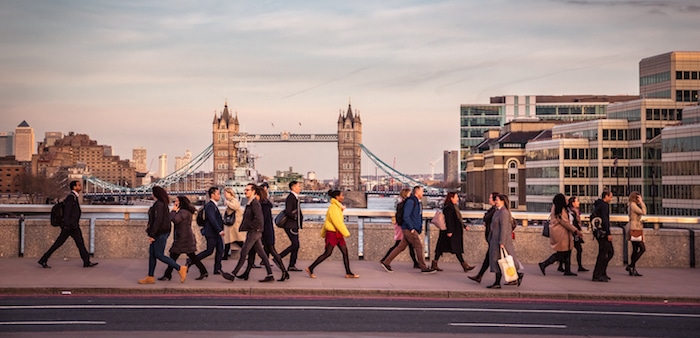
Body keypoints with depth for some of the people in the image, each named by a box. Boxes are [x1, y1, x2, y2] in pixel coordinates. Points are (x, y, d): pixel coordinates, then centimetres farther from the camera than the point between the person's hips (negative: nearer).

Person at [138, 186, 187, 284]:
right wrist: (150, 229, 23)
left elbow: (157, 220, -23)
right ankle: (150, 277, 14)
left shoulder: (159, 204, -17)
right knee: (152, 254, 10)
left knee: (159, 255, -6)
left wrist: (152, 234, -22)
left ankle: (180, 268, -2)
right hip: (159, 234, 10)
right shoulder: (163, 204, 13)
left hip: (160, 234, -10)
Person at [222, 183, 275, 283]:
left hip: (254, 231, -10)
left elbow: (258, 219, -24)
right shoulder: (250, 203, 15)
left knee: (243, 253, -6)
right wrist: (244, 226, 13)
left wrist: (249, 226, -16)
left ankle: (233, 275, -2)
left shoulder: (255, 203, -15)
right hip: (254, 232, 10)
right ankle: (270, 275, 9)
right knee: (261, 253, 8)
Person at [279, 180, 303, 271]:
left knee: (296, 245, 8)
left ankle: (292, 266, 11)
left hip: (295, 226, 10)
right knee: (295, 244, -13)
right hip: (290, 225, -10)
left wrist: (300, 216, 11)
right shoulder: (290, 197, -14)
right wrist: (295, 217, -13)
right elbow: (287, 212, -23)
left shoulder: (295, 198, 17)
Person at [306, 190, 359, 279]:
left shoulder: (337, 207, 13)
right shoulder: (333, 208, -17)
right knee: (327, 253, -5)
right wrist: (346, 233, -19)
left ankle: (348, 273, 8)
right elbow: (338, 222, -22)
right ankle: (310, 269, 4)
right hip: (332, 233, -10)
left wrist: (324, 233, 23)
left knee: (345, 252, 5)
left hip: (338, 234, 10)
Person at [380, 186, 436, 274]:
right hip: (409, 229, -10)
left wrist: (420, 229, 16)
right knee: (419, 246, -6)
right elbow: (406, 216, -20)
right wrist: (411, 228, -20)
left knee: (401, 247, 9)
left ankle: (386, 262, 12)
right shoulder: (411, 201, -14)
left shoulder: (417, 202, 18)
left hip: (413, 229, 10)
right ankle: (424, 268, 0)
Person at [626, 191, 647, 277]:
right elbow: (643, 212, -17)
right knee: (642, 248, -11)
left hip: (636, 229, 10)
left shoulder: (633, 205, 18)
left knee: (635, 249, 9)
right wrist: (641, 202, -11)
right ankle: (630, 266, -10)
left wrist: (641, 202, 15)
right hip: (634, 229, -10)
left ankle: (633, 269, 10)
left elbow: (643, 210, 25)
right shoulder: (633, 204, -12)